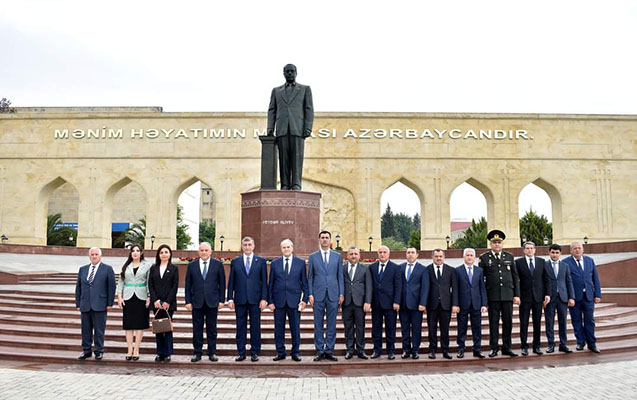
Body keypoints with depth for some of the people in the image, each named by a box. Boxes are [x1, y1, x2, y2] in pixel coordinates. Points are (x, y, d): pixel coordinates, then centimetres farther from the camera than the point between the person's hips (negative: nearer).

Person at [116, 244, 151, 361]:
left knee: (140, 324, 0)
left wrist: (149, 297, -6)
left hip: (141, 298, -2)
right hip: (128, 298, 2)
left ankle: (136, 350, 7)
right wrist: (119, 296, 0)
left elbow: (149, 282, 1)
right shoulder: (126, 266, 10)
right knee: (128, 324, 3)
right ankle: (129, 350, 9)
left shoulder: (147, 265, 4)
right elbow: (121, 282, 11)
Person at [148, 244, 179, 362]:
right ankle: (160, 353, 12)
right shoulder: (153, 268, 10)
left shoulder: (174, 269, 3)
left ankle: (167, 354, 5)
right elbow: (150, 285, 4)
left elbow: (175, 286, -3)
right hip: (156, 303, 2)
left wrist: (168, 302, -11)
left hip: (169, 303, -2)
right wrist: (155, 300, -7)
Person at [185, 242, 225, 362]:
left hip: (212, 302, -1)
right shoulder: (192, 265, 6)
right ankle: (197, 352, 17)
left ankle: (212, 353, 15)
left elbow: (222, 284, 3)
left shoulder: (218, 264, 3)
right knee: (197, 328, 6)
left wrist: (221, 300, -3)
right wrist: (188, 301, -1)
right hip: (197, 302, 1)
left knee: (212, 328, 6)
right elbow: (188, 285, 5)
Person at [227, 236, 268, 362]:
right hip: (240, 299, 1)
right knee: (240, 327, 5)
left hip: (255, 299, -1)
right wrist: (230, 299, 0)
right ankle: (241, 353, 14)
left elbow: (264, 281, 3)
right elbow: (231, 282, 7)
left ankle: (255, 352, 13)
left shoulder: (261, 261, 5)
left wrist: (264, 298, -5)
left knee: (255, 326, 4)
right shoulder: (235, 261, 8)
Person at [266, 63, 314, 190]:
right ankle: (285, 186, -4)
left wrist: (308, 128, -9)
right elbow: (272, 111, 13)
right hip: (282, 129, 2)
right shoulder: (276, 91, 20)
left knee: (297, 156, -10)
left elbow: (309, 110, 4)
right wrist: (270, 129, 0)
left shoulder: (305, 89, 13)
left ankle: (296, 185, -12)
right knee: (284, 158, -4)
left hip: (298, 128, -2)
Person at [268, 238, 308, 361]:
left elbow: (304, 282, 4)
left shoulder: (301, 262, 4)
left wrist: (305, 299, -3)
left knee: (295, 328, 5)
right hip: (278, 300, 1)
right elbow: (271, 283, 6)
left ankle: (295, 353, 17)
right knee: (279, 328, 6)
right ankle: (280, 353, 17)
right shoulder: (275, 263, 6)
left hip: (294, 300, -1)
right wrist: (270, 300, 0)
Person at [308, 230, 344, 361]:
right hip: (318, 295, -1)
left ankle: (329, 351, 12)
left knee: (332, 324, 4)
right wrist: (310, 294, -2)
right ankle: (319, 351, 12)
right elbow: (310, 277, 6)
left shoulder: (338, 256, 8)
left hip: (333, 295, 1)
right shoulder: (313, 256, 6)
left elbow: (340, 276, 7)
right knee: (318, 324, 3)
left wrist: (341, 294, 1)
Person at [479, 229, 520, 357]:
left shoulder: (509, 257, 10)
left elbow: (515, 277, 10)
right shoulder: (484, 258, 2)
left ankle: (507, 348, 17)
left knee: (508, 322, 6)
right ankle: (494, 348, 12)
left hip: (508, 295, 2)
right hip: (493, 296, -2)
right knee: (494, 323, 3)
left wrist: (517, 295, 4)